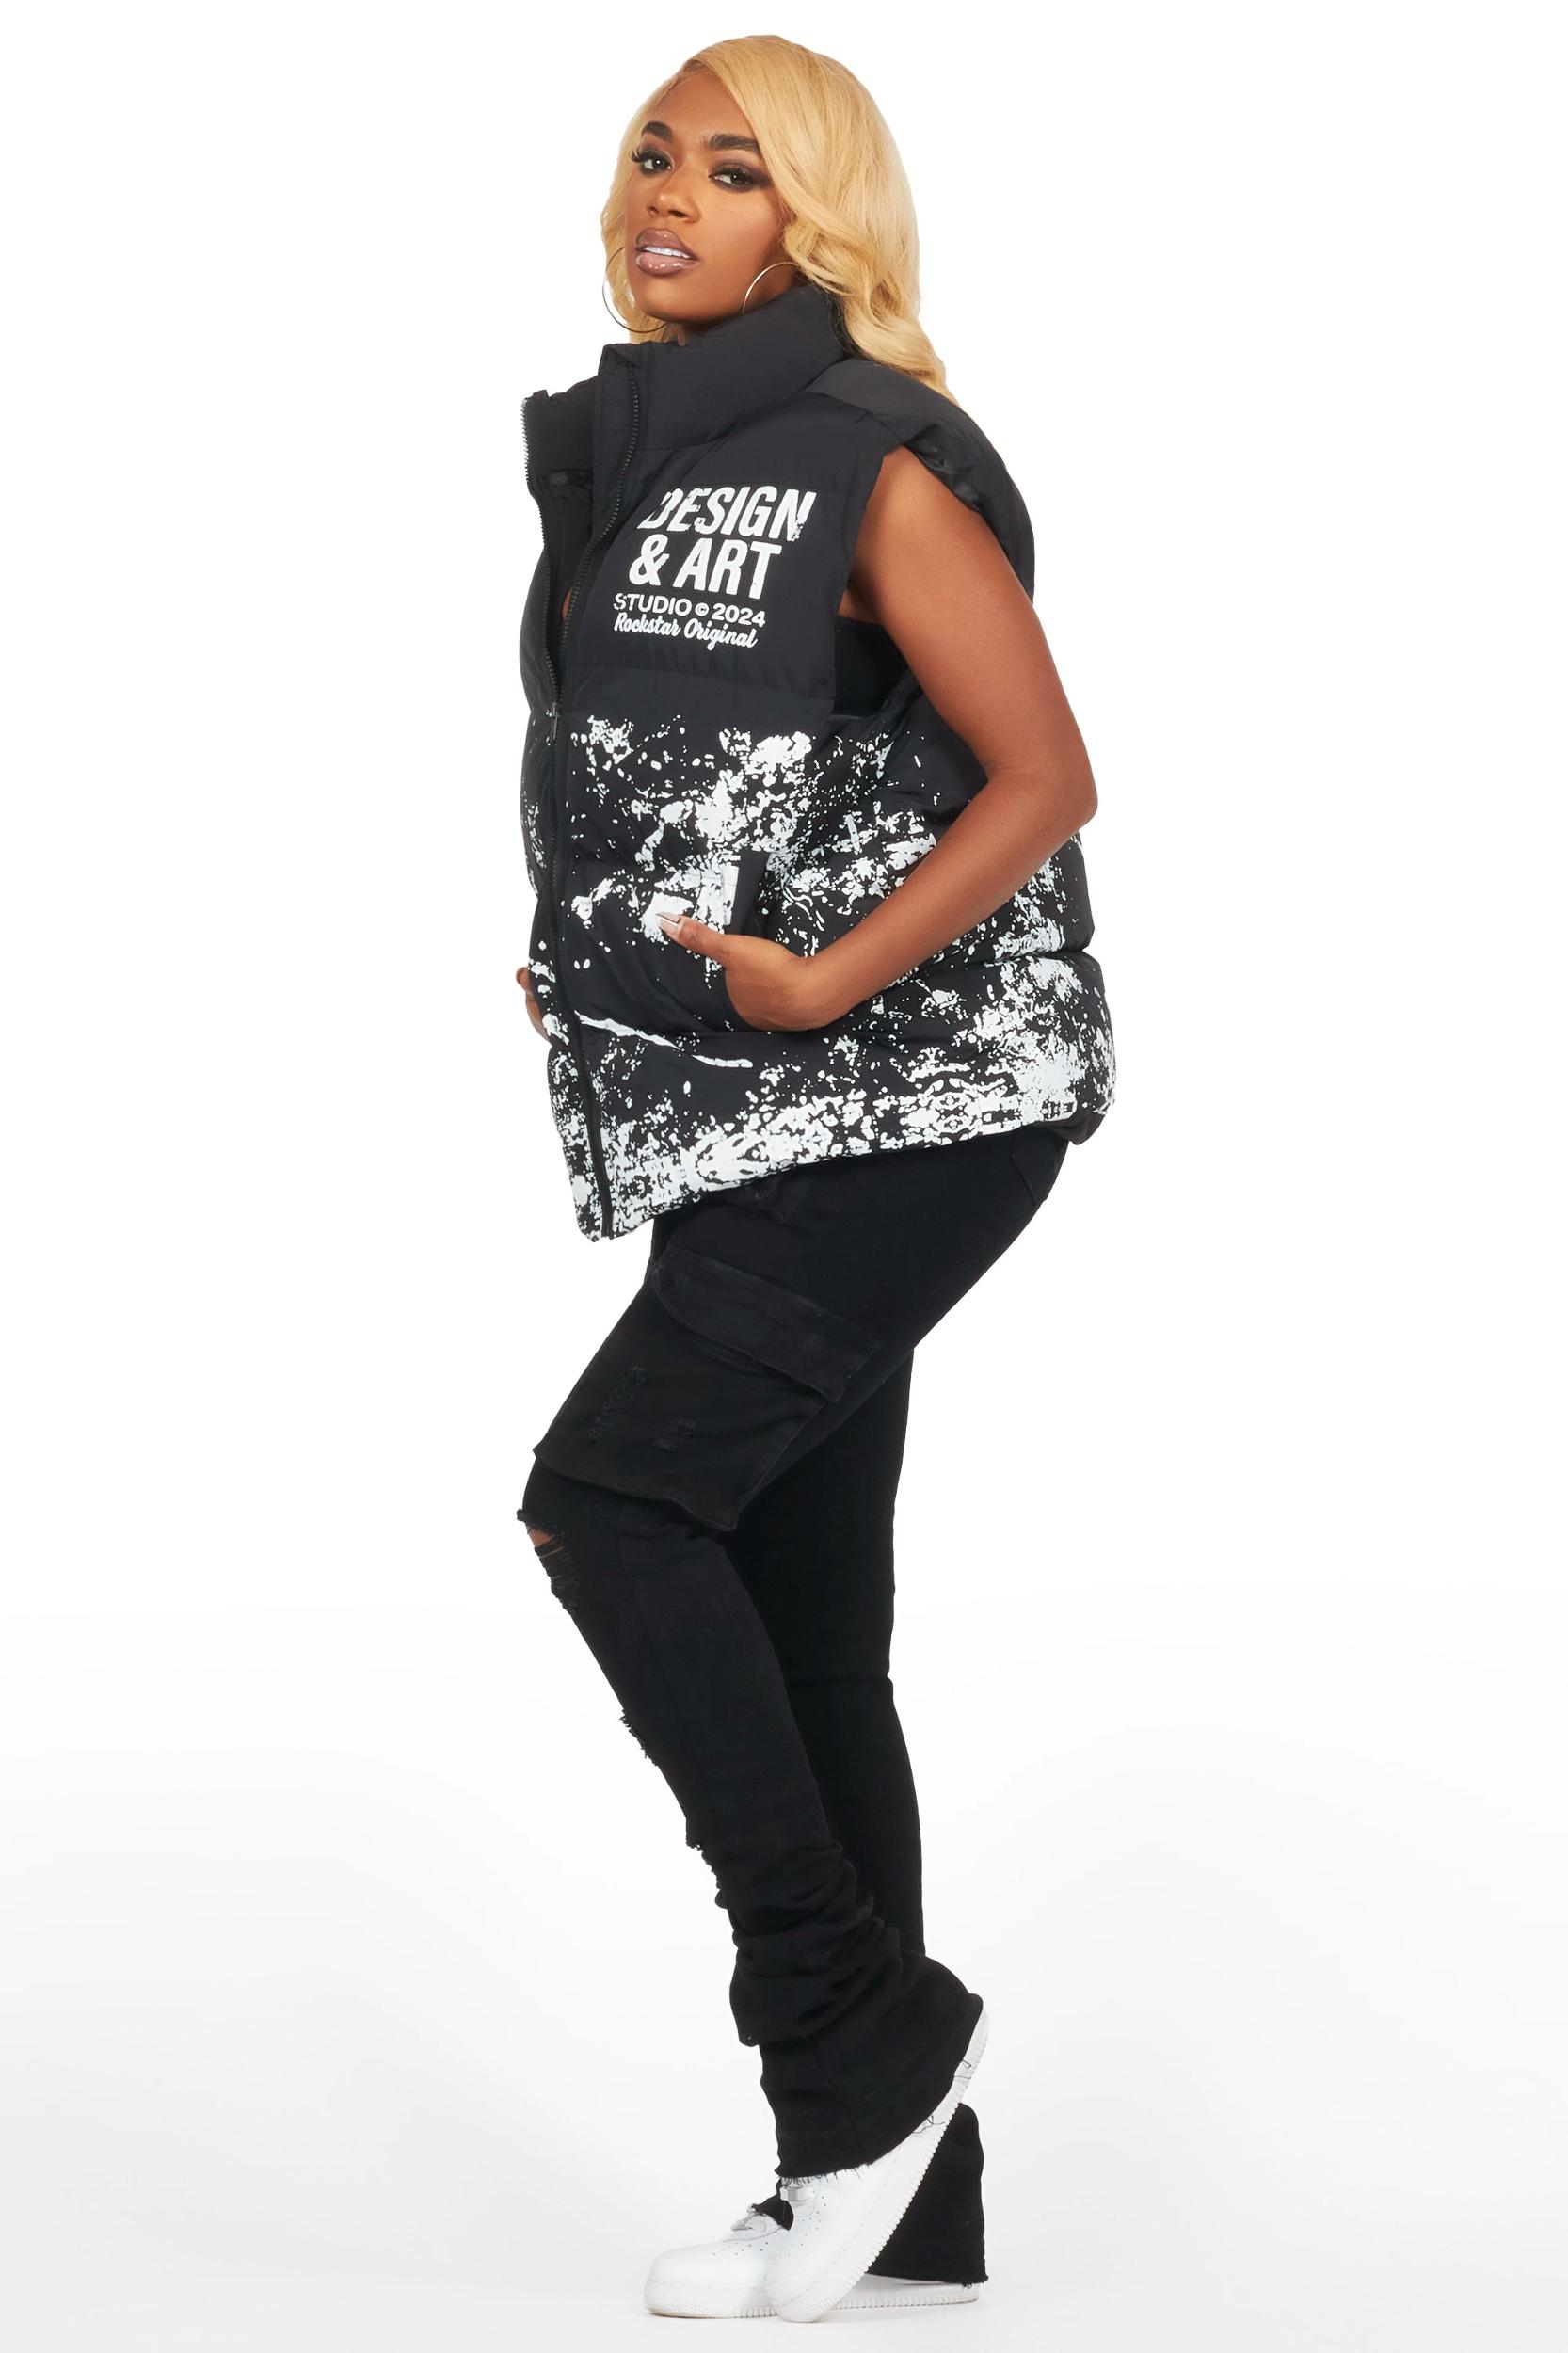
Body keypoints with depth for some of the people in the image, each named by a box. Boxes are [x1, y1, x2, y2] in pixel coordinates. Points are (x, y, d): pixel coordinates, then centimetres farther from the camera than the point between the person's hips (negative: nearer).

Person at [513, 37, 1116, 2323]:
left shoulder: (874, 459, -10)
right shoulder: (623, 454, 14)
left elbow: (1043, 776, -14)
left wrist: (826, 981, -20)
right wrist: (592, 965, 13)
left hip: (912, 1095, -8)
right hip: (753, 1117, 9)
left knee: (612, 1496, -17)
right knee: (799, 1623, 7)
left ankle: (857, 2016, -7)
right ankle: (896, 2191, 12)